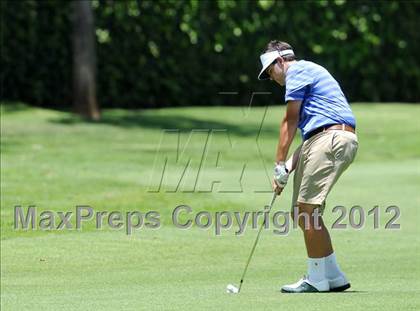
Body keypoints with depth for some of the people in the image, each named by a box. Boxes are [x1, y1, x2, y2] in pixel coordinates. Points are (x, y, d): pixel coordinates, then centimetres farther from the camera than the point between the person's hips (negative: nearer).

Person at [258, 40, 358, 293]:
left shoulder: (297, 70, 0)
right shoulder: (308, 72, 30)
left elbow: (290, 121, -3)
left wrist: (280, 164, -3)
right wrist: (291, 165, 15)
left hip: (331, 139, -10)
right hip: (328, 140, 10)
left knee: (306, 209, -12)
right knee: (302, 213, 10)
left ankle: (317, 279, -9)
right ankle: (333, 276, 11)